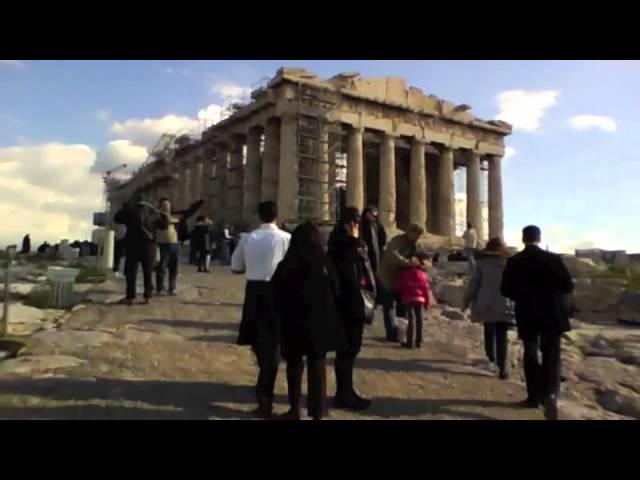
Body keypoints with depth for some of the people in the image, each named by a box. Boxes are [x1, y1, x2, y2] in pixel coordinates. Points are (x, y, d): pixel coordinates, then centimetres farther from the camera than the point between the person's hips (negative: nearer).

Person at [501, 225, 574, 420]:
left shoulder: (514, 262, -7)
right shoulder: (553, 258, -8)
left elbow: (506, 290, -4)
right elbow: (568, 286, -5)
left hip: (527, 314, 1)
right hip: (552, 314, -1)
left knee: (530, 354, 15)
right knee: (551, 355, 6)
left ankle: (534, 396, 19)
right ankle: (550, 394, -14)